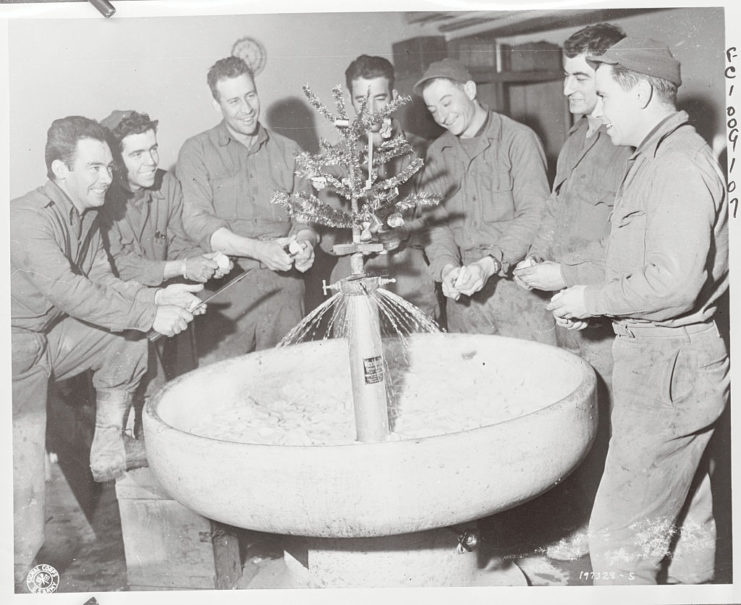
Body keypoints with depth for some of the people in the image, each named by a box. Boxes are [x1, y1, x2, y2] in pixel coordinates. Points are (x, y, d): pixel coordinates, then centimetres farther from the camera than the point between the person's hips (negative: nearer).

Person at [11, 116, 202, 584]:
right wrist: (150, 315, -31)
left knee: (130, 338, 4)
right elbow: (69, 293, -33)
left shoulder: (87, 212, 1)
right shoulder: (28, 219, -26)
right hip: (18, 348, -8)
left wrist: (157, 297, -15)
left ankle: (108, 451, 14)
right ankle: (22, 569, 10)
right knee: (25, 463, -7)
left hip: (50, 336, 8)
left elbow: (102, 280, 2)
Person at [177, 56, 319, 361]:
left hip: (284, 286, 3)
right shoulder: (196, 151, 5)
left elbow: (305, 214, 15)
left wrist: (304, 242, -9)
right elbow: (197, 222, -6)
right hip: (225, 287, -2)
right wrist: (258, 249, -18)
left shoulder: (288, 151, 16)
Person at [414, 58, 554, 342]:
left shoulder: (518, 139, -4)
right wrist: (447, 267, -14)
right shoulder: (436, 153, 13)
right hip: (463, 295, 4)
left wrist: (489, 263, -24)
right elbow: (435, 220, 5)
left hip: (520, 288, -4)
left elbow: (535, 215, -12)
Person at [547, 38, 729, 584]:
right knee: (686, 519, 20)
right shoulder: (660, 155, 16)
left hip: (670, 365, -10)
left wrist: (593, 299, -13)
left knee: (619, 532, -4)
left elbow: (675, 283, -24)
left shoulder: (677, 163, -16)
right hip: (661, 358, 10)